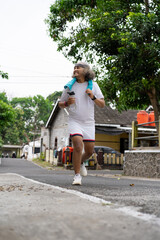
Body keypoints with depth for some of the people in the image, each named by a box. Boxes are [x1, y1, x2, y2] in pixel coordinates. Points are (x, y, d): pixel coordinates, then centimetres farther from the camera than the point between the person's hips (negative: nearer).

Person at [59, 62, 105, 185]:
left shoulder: (93, 85, 2)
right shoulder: (70, 86, 2)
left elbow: (102, 105, 1)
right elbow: (60, 104, 10)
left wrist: (93, 97, -17)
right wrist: (67, 103, -13)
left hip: (88, 123, 2)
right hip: (74, 121, -2)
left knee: (89, 151, 7)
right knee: (78, 146, -21)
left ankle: (81, 162, 41)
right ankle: (77, 175, -9)